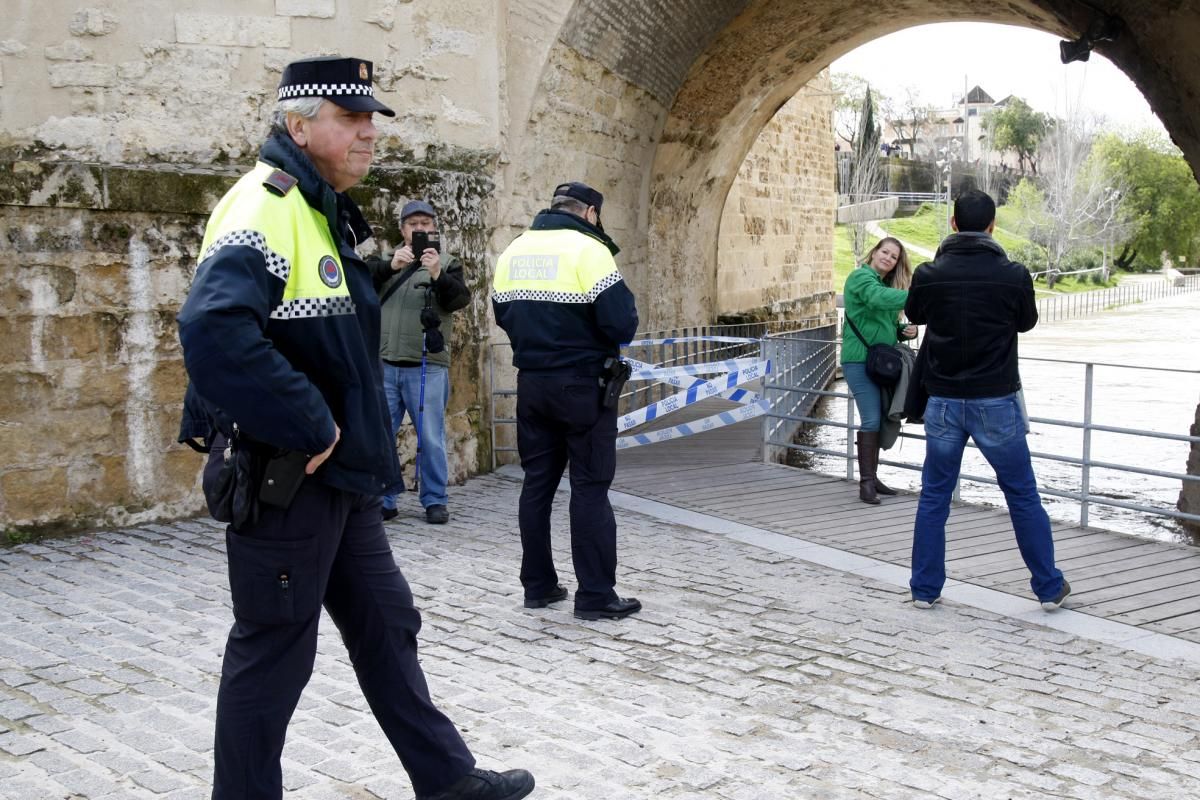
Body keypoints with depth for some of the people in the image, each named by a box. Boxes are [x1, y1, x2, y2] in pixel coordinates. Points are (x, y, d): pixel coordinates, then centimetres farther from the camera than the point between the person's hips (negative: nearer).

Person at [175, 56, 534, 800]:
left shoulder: (326, 212, 14)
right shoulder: (265, 210, -18)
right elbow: (213, 333, -34)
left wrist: (351, 436, 12)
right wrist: (308, 427, -25)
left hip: (338, 474, 10)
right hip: (282, 478, -10)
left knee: (386, 623, 16)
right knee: (274, 650, 3)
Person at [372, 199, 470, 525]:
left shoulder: (447, 263, 10)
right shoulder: (385, 262, 17)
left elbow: (460, 298, -7)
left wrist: (438, 275, -27)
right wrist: (391, 266, -21)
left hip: (427, 366, -2)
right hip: (383, 364, 3)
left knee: (430, 438, -2)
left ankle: (435, 500, 8)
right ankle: (382, 499, 13)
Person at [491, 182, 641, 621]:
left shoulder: (513, 251, 9)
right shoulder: (588, 250, -12)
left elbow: (503, 314, 17)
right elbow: (621, 324, -16)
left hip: (531, 383, 6)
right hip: (582, 385, -6)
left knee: (537, 483, 12)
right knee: (590, 487, -2)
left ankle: (538, 585, 18)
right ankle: (596, 595, 0)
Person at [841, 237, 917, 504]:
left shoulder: (888, 284, 19)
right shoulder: (861, 277, -7)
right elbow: (879, 298, -29)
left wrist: (906, 330, -1)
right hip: (859, 360, -9)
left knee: (878, 420, 11)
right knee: (871, 420, -13)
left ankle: (872, 477, 19)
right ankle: (866, 483, -9)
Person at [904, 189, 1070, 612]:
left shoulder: (929, 275, -8)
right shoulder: (1013, 275, -11)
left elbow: (914, 314, 13)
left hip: (944, 402, 1)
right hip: (996, 402, -1)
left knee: (934, 496, 12)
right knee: (1023, 495, 11)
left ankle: (924, 588, 15)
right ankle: (1049, 587, 20)